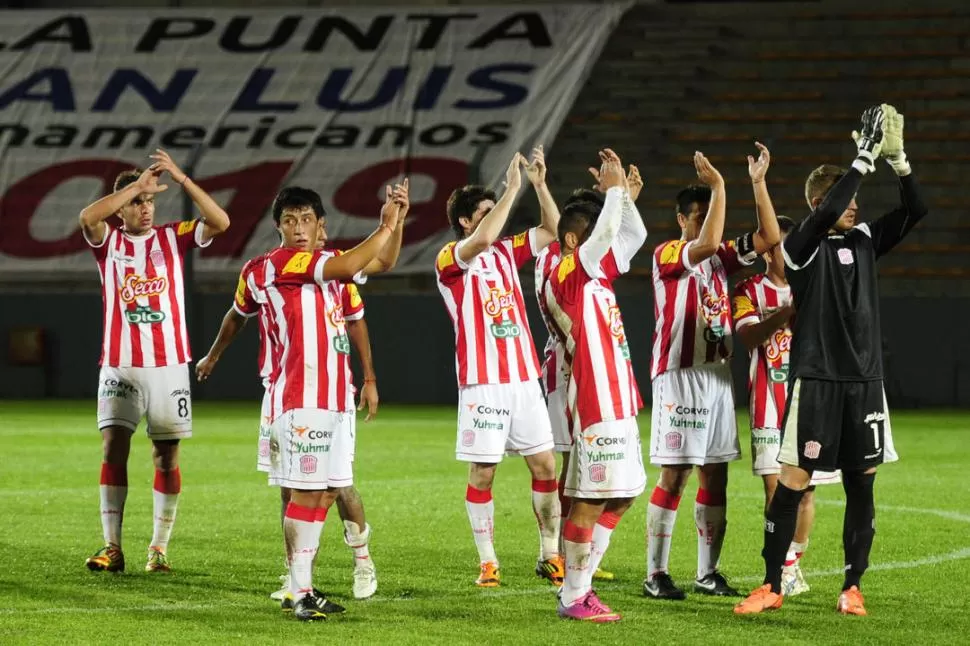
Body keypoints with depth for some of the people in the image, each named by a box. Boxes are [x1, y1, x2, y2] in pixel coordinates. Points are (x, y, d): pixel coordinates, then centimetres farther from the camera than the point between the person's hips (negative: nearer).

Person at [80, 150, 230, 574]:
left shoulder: (173, 237, 6)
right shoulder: (108, 241, 3)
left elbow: (220, 222, -9)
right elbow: (87, 216, -19)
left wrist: (180, 178, -17)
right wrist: (137, 183, -20)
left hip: (169, 365, 1)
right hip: (119, 367, -1)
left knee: (167, 455, 1)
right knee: (113, 449, -9)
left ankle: (159, 548, 7)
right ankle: (112, 547, -8)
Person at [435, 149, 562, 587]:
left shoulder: (506, 252, 14)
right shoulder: (450, 260, -6)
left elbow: (552, 230, 12)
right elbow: (482, 240, -25)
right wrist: (512, 188, -20)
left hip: (524, 378, 6)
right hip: (482, 382, -6)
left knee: (545, 466, 4)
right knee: (482, 472, -2)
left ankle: (550, 555, 13)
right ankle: (487, 562, 5)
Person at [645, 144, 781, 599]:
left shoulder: (722, 257, 13)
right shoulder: (666, 255, -7)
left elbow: (768, 238, 5)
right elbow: (707, 243, -26)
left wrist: (758, 182, -1)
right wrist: (718, 186, -22)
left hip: (718, 374, 7)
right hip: (679, 377, -7)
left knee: (715, 476, 7)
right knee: (674, 476, -7)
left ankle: (707, 572, 13)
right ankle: (655, 574, -2)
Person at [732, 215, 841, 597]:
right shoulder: (750, 292, 3)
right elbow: (748, 336, -16)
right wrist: (786, 314, -33)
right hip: (769, 404, -3)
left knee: (805, 488, 4)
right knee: (775, 486, -10)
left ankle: (792, 564, 17)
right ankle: (787, 570, -7)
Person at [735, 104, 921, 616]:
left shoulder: (864, 240, 11)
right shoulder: (802, 245, -5)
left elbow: (914, 211, 3)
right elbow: (825, 213, -24)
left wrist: (897, 159, -10)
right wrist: (865, 158, -22)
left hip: (864, 378, 5)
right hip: (815, 379, -5)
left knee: (862, 481, 5)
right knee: (793, 481, -5)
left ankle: (852, 587, 13)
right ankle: (772, 585, 3)